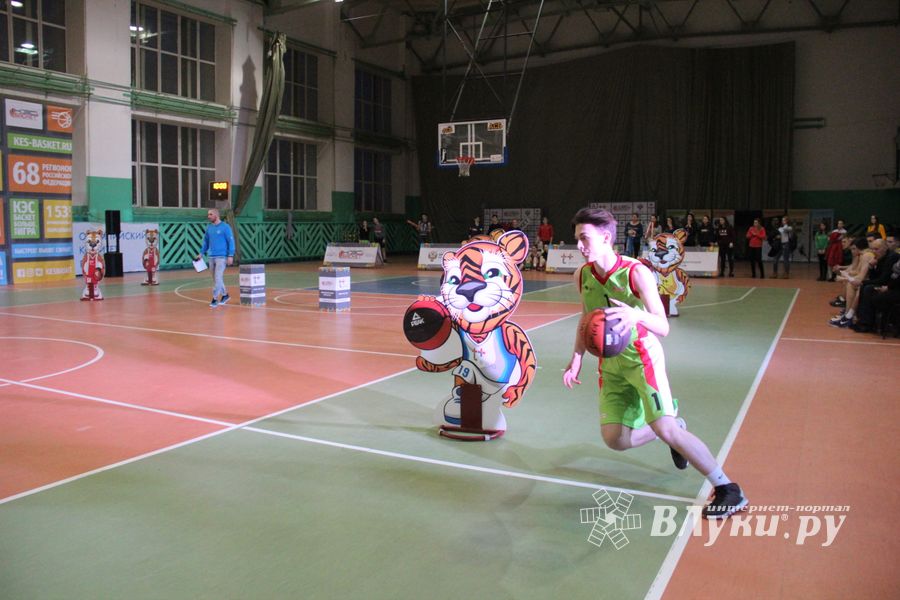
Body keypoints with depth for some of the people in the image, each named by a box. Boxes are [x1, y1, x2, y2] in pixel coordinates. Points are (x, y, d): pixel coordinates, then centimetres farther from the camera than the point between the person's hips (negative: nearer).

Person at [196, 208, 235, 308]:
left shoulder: (225, 227, -7)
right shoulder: (209, 227, 10)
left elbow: (231, 241, -8)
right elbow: (206, 241, 18)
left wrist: (230, 256, -13)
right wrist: (201, 253, 11)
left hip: (221, 257, -6)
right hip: (211, 257, 6)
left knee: (218, 278, -11)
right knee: (216, 279, 11)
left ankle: (215, 299, -6)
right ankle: (225, 295, 25)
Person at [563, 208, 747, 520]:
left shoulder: (636, 272, -20)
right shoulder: (582, 275, -2)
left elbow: (663, 327, -22)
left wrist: (636, 315, -42)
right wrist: (576, 360, 3)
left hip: (642, 357, -6)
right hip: (610, 363, 6)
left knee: (664, 427, -19)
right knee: (615, 439, 2)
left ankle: (728, 490, -4)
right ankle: (674, 424, 29)